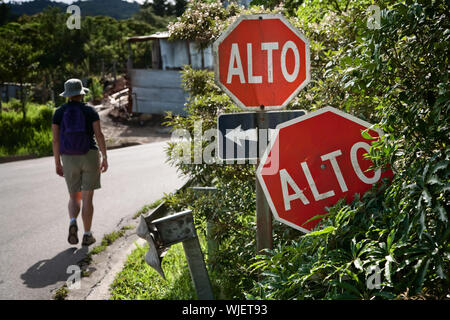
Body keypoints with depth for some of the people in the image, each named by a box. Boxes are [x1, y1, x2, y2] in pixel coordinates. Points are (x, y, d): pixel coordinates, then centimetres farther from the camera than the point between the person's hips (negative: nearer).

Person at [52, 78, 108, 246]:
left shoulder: (59, 112, 2)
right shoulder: (90, 111, -2)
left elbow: (55, 139, -1)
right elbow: (99, 135, -8)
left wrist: (57, 164, 5)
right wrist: (105, 158, -2)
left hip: (70, 160, 2)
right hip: (90, 157, -1)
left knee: (74, 198, 13)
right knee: (87, 198, 6)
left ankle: (72, 223, -15)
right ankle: (87, 235, 5)